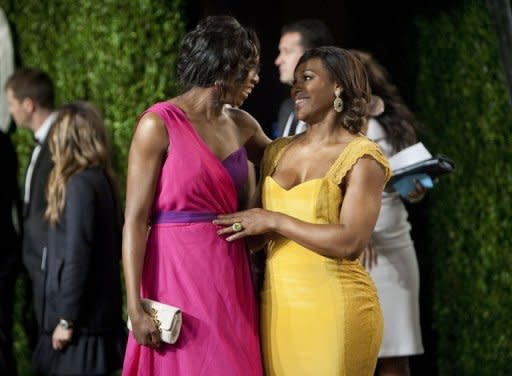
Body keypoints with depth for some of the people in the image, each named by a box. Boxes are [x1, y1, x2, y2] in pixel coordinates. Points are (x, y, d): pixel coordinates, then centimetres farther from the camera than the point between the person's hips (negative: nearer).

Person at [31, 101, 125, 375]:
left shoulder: (79, 184, -16)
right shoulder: (101, 180, 10)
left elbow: (77, 257, -19)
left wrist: (66, 319, -16)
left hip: (82, 319, -9)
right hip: (101, 310, 9)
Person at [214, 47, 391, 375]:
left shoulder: (362, 157, -4)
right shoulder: (277, 152, 14)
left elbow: (351, 242, -16)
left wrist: (275, 221, -12)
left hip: (333, 307, -5)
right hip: (277, 305, 5)